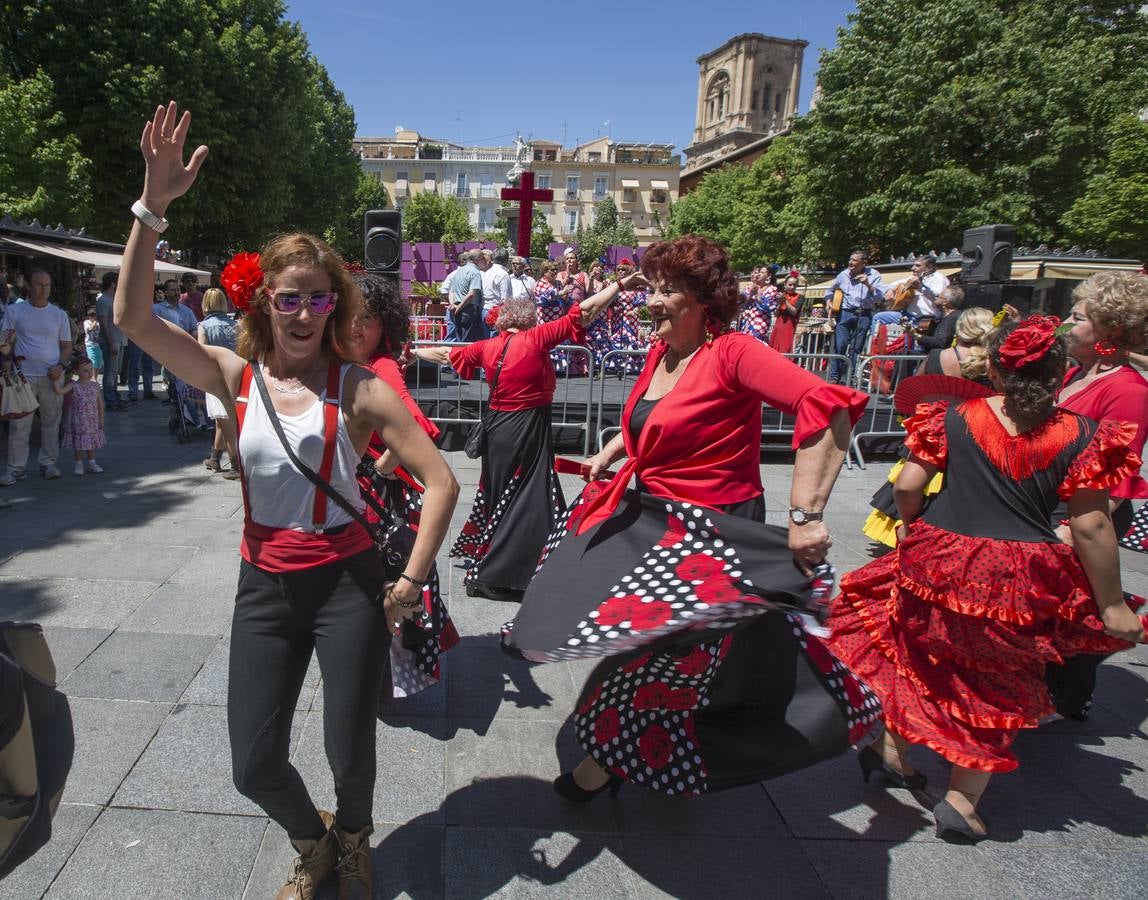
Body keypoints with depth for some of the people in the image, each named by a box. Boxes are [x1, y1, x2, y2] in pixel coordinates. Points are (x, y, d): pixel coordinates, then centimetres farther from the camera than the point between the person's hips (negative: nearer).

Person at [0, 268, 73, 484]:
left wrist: (61, 365, -6)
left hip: (52, 377, 2)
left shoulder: (59, 314, 9)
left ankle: (48, 463, 18)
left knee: (51, 423, 7)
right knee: (19, 425, -1)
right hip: (23, 376, -1)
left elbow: (67, 345, 11)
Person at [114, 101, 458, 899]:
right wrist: (153, 207, -20)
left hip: (347, 583, -2)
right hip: (264, 587, 3)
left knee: (350, 755, 7)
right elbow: (133, 317, -13)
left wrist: (411, 582, -14)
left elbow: (442, 483, -14)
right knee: (255, 766, 8)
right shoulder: (235, 378, -1)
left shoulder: (358, 389, -10)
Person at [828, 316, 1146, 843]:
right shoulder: (1081, 436, -6)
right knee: (995, 690, 18)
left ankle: (893, 748, 31)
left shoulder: (954, 418, -5)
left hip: (938, 563, 0)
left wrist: (910, 526, 14)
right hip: (1020, 582, 0)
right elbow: (1090, 527, -8)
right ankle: (962, 800, 23)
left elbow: (908, 485, -7)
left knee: (917, 655, 25)